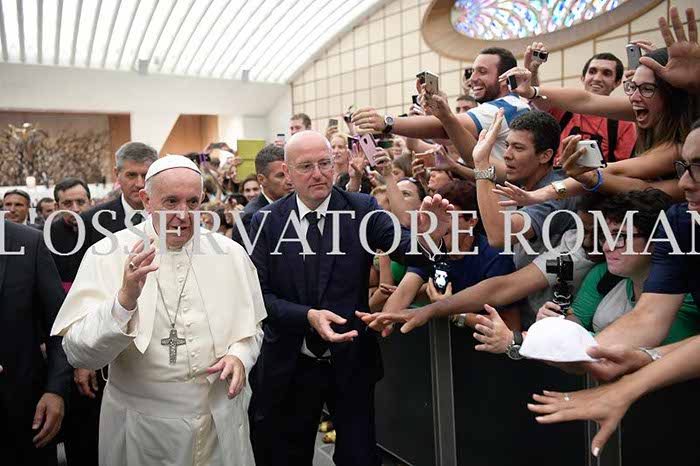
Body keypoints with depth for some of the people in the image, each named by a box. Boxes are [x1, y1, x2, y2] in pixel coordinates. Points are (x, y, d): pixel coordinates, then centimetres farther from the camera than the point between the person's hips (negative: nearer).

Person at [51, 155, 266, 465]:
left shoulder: (231, 253, -2)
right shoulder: (107, 255, -11)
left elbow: (251, 327, 8)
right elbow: (78, 354, -18)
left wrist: (239, 356, -13)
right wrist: (125, 299, -34)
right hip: (143, 425, -2)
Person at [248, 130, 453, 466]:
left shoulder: (362, 208, -7)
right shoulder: (267, 221, -6)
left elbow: (403, 246, -21)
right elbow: (260, 294, -10)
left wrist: (428, 235, -43)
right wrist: (308, 316, -25)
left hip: (351, 362, -1)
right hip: (289, 366, 1)